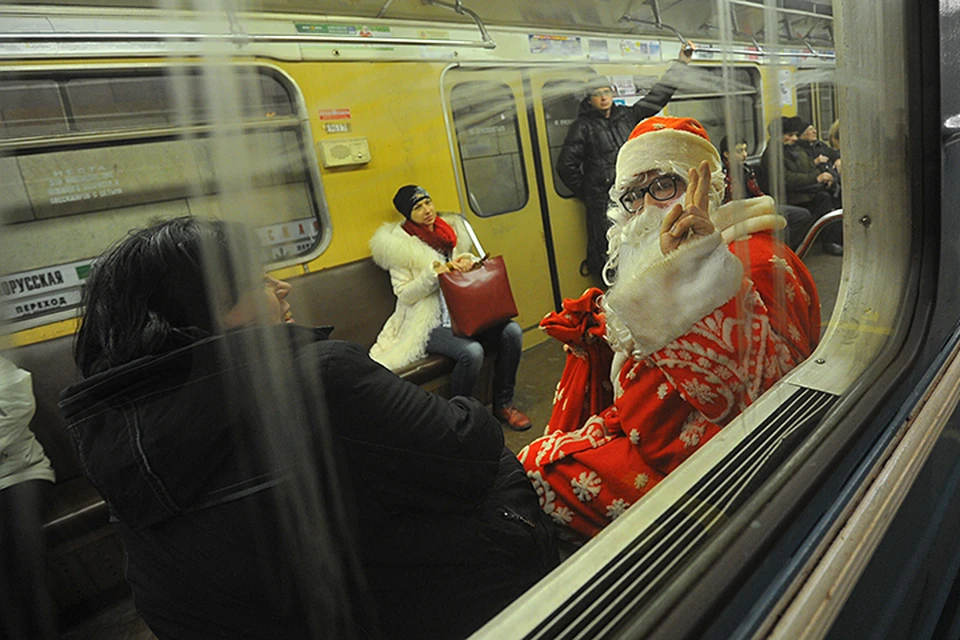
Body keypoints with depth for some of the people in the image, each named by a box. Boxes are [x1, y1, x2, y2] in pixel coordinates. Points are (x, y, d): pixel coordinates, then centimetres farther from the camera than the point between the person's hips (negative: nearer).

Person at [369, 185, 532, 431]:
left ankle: (503, 404, 0)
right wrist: (434, 272, -21)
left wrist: (469, 262, -3)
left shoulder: (452, 229, 13)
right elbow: (404, 294, -8)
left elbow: (470, 266, 22)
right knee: (471, 351, -32)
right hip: (430, 325, -6)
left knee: (512, 331, -17)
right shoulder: (398, 244, -4)